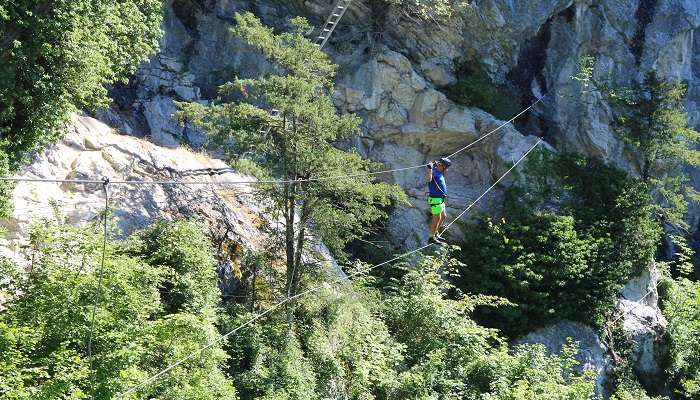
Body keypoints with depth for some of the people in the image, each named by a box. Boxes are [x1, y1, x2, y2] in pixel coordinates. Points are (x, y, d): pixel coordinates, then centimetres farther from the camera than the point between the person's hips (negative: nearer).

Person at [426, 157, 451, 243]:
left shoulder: (439, 172, 9)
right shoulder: (433, 172, -21)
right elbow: (428, 179, -45)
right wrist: (429, 168, -45)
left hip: (440, 200, 10)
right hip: (435, 200, -10)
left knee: (443, 216, 20)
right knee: (437, 218, -3)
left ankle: (436, 233, 32)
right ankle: (432, 237, 7)